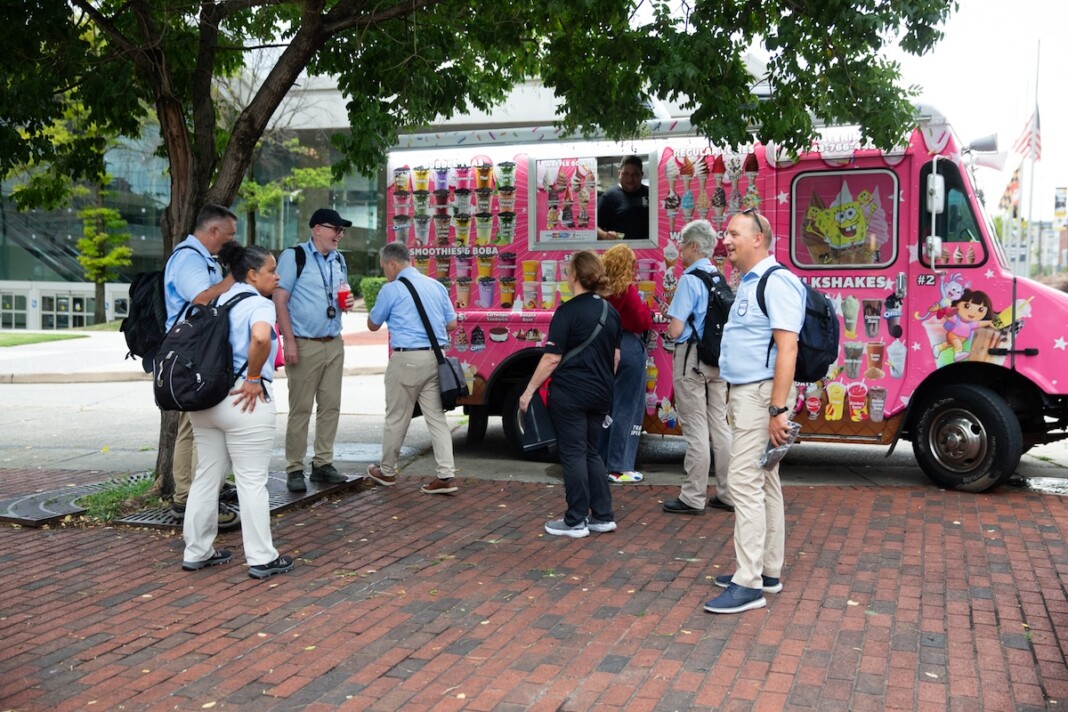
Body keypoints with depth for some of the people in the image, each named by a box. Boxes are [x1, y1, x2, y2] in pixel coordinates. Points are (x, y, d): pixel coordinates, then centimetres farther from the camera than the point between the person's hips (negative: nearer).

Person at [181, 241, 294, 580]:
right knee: (252, 480, 1)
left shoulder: (218, 301, 14)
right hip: (244, 401, -8)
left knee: (207, 475, 16)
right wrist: (254, 378, -19)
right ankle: (262, 558, 8)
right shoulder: (259, 304, -11)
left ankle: (197, 552, 24)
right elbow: (261, 337, -32)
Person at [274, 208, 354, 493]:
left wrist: (347, 303, 1)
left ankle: (323, 464, 17)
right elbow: (280, 300, -10)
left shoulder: (338, 260, 13)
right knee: (301, 409, -3)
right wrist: (289, 340, -17)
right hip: (304, 345, -6)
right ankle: (295, 469, 5)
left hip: (334, 344, 7)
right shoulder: (294, 256, -7)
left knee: (330, 406, 7)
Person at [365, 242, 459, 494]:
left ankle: (387, 471, 24)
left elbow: (373, 325, 6)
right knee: (436, 417, 7)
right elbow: (452, 324, 14)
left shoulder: (391, 290, -7)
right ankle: (446, 476, 2)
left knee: (397, 417, 9)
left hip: (406, 359, -5)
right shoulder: (436, 285, 9)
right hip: (435, 358, 5)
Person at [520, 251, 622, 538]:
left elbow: (552, 358, -16)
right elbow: (616, 356, 14)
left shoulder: (568, 311, -13)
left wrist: (529, 391, -10)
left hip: (570, 393, -7)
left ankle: (576, 521, 6)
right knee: (591, 452, 16)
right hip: (600, 393, 7)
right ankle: (603, 516, 17)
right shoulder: (610, 311, 8)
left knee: (573, 454, 1)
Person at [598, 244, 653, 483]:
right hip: (629, 348, -7)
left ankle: (601, 462, 21)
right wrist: (642, 304, 4)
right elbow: (644, 322, -13)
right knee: (627, 409, 1)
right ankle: (619, 468, 3)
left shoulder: (601, 290, 3)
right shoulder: (627, 290, -15)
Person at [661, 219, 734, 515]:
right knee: (720, 426, 11)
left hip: (692, 358, -7)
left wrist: (670, 317, 5)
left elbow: (676, 330, -17)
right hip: (718, 359, 7)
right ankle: (727, 494, 18)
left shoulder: (690, 279, -13)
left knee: (695, 429, -2)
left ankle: (693, 497, 6)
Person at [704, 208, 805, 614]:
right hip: (745, 393, 10)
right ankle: (768, 572, 23)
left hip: (762, 393, -10)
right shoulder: (748, 284, 17)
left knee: (746, 483, -11)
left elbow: (787, 349, -22)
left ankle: (749, 584, -8)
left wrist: (778, 410, -25)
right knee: (764, 485, 14)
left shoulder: (776, 282, -15)